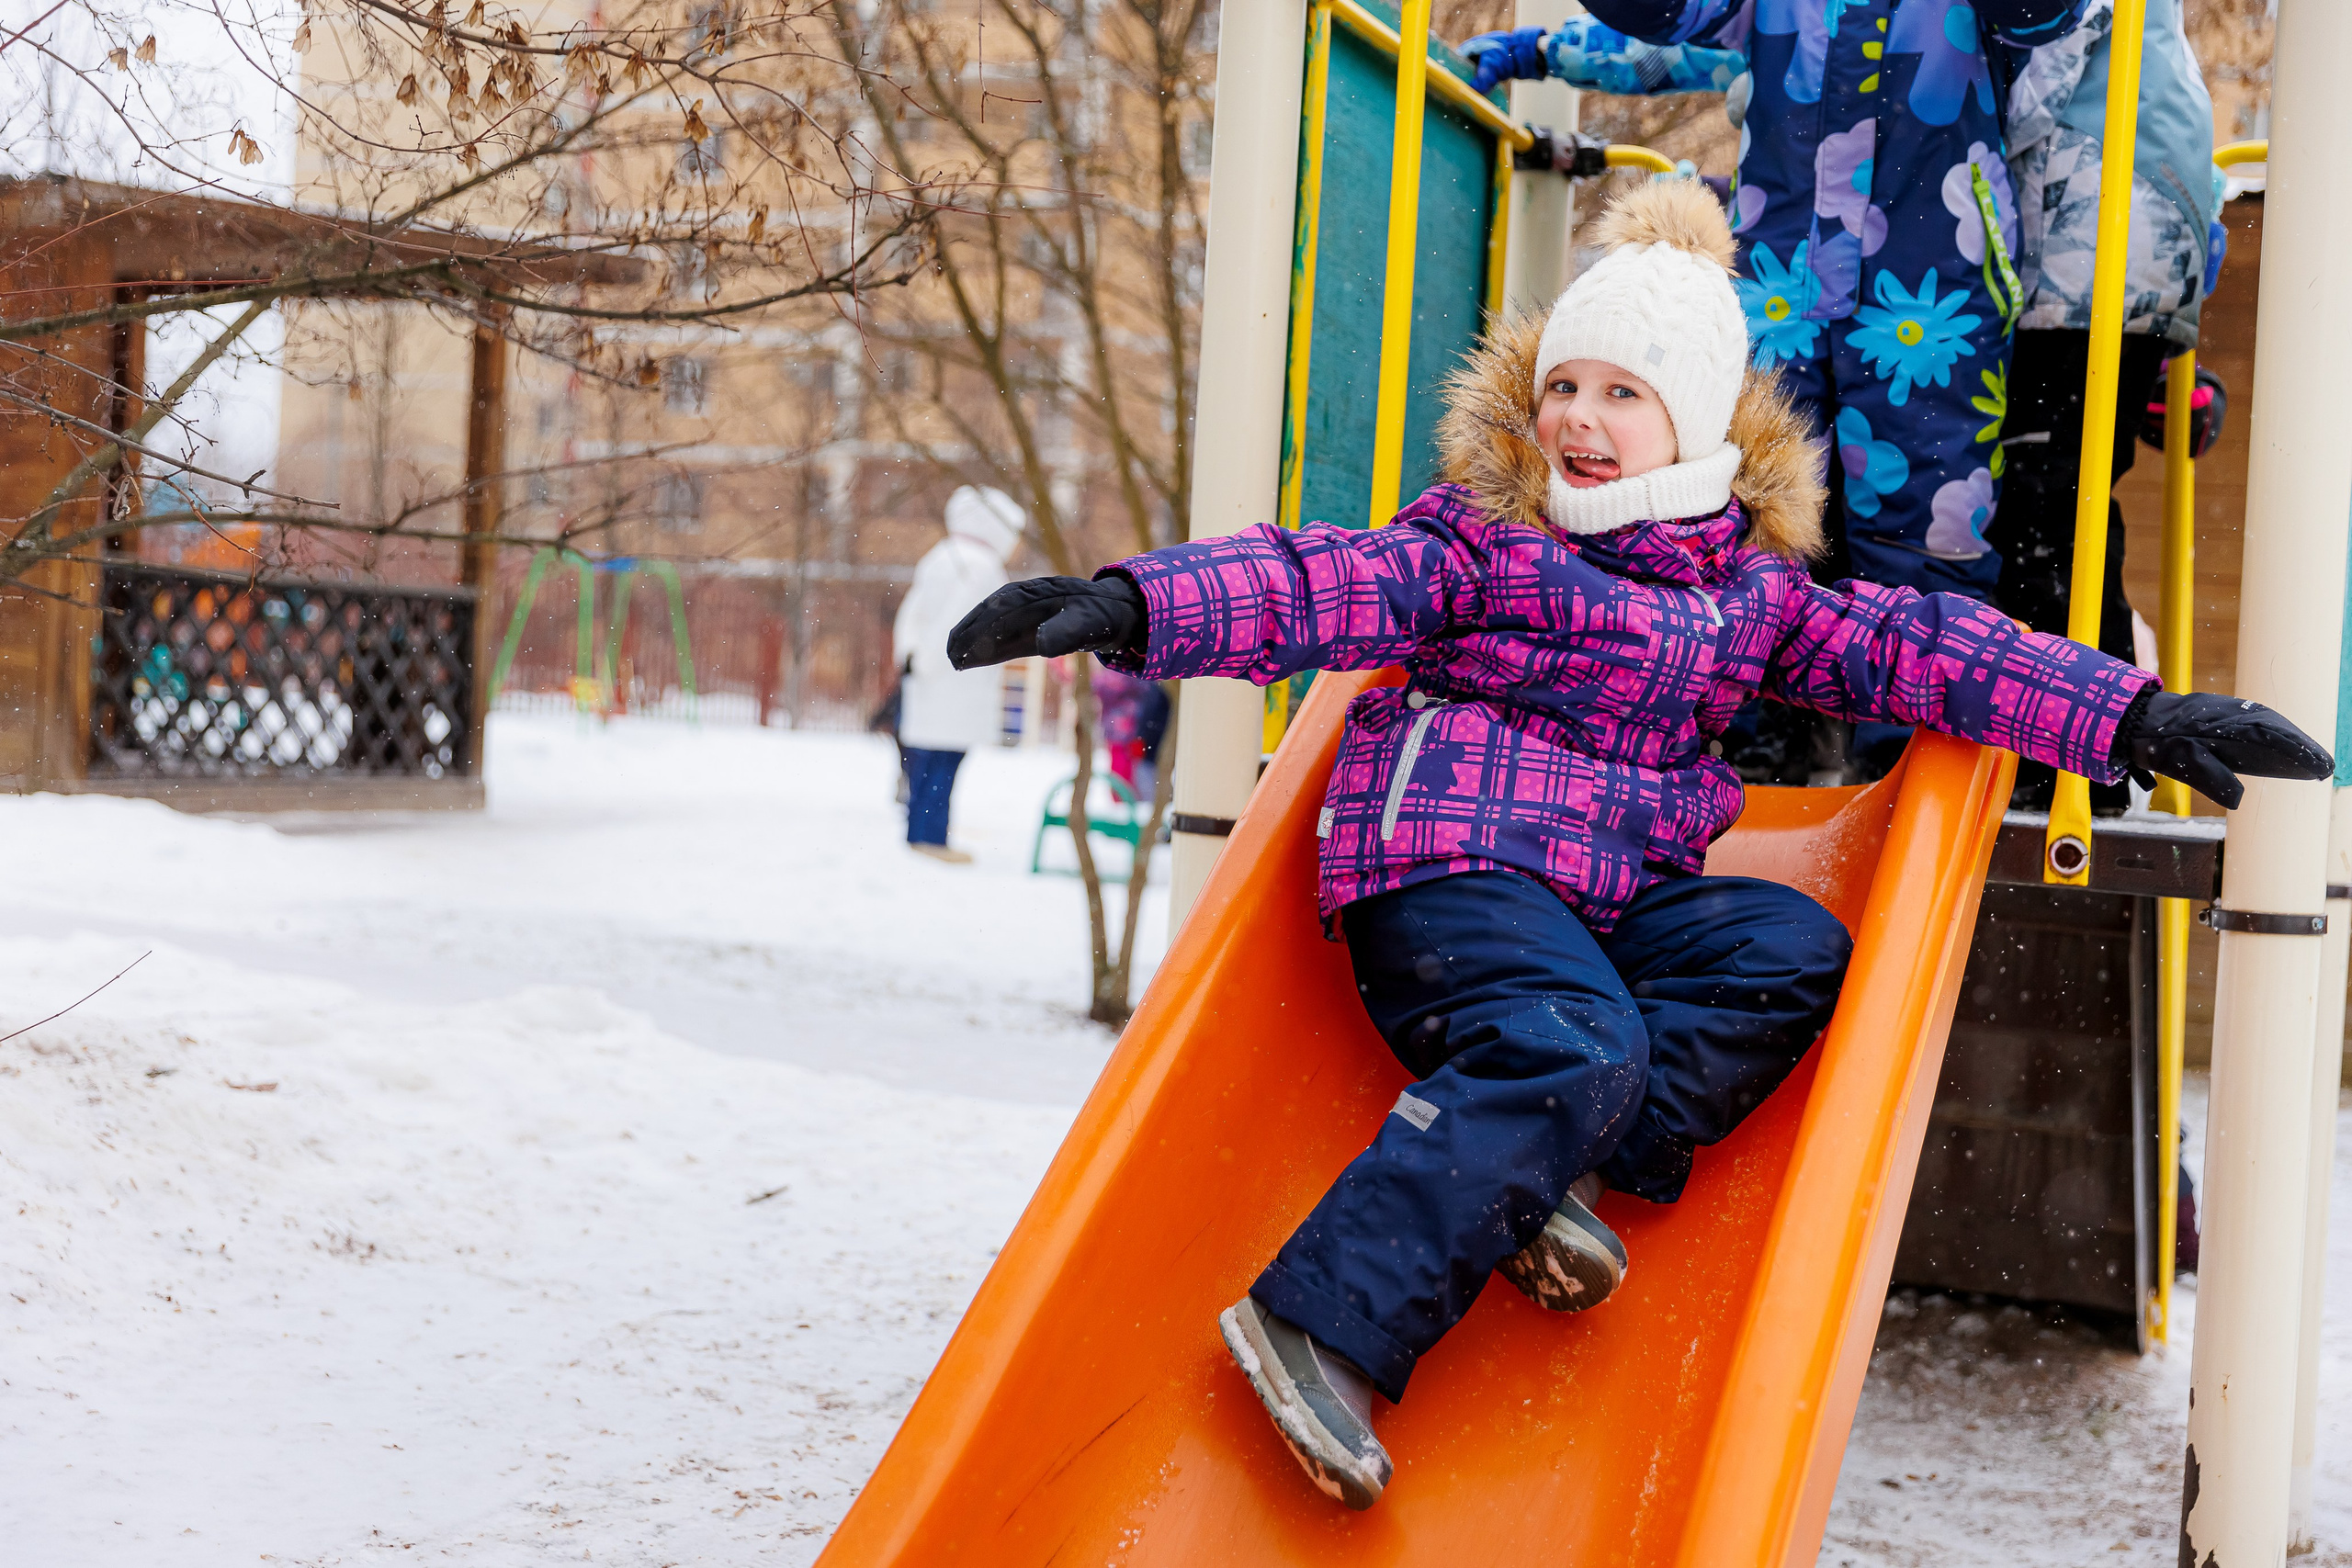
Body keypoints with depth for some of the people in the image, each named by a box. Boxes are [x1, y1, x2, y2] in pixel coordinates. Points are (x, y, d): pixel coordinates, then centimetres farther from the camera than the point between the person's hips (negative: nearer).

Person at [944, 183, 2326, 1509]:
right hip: (1453, 858, -6)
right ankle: (1323, 1320, -34)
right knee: (1570, 1050, -31)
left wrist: (2133, 717, 4)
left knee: (1796, 947, -15)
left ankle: (1554, 1172, -24)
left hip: (1616, 895, 6)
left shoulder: (1750, 581, 16)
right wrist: (1133, 606, -24)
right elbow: (1325, 587, -8)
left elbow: (1917, 646, 11)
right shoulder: (1482, 538, 3)